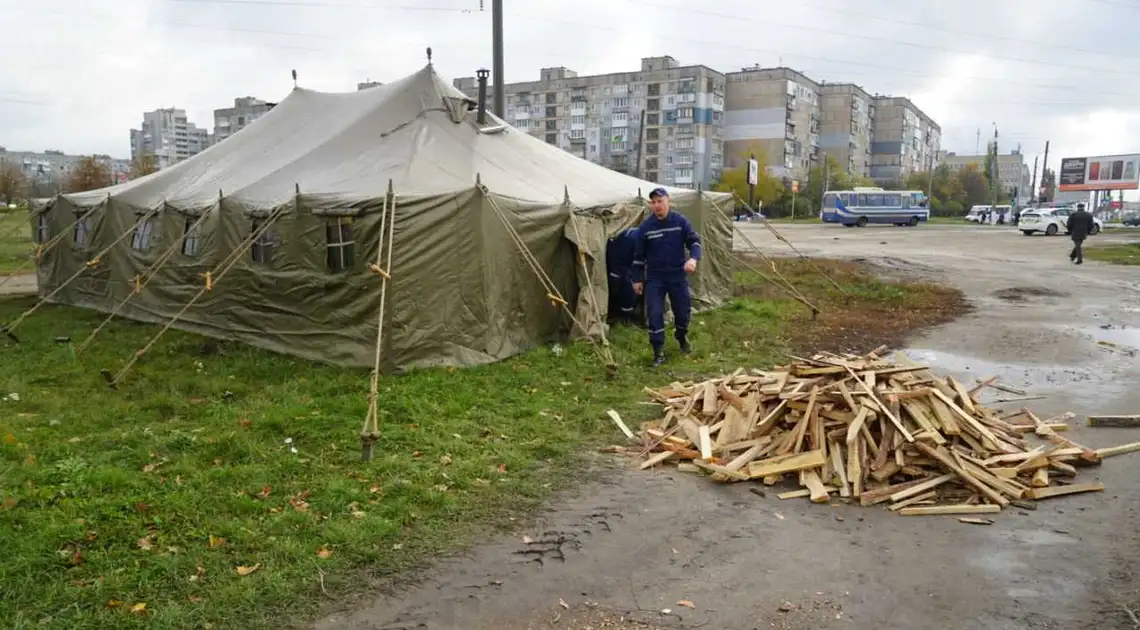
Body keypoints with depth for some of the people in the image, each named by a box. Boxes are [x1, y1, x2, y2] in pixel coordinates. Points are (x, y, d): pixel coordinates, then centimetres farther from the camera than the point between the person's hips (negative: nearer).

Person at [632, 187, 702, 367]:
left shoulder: (681, 221, -6)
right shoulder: (645, 226, -6)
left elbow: (694, 242, -5)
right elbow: (639, 255, 2)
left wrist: (693, 258, -27)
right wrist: (637, 279, 3)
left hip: (678, 276, 1)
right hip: (654, 278, -1)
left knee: (683, 310, 11)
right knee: (654, 314, -6)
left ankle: (682, 338, 42)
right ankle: (659, 352, 5)